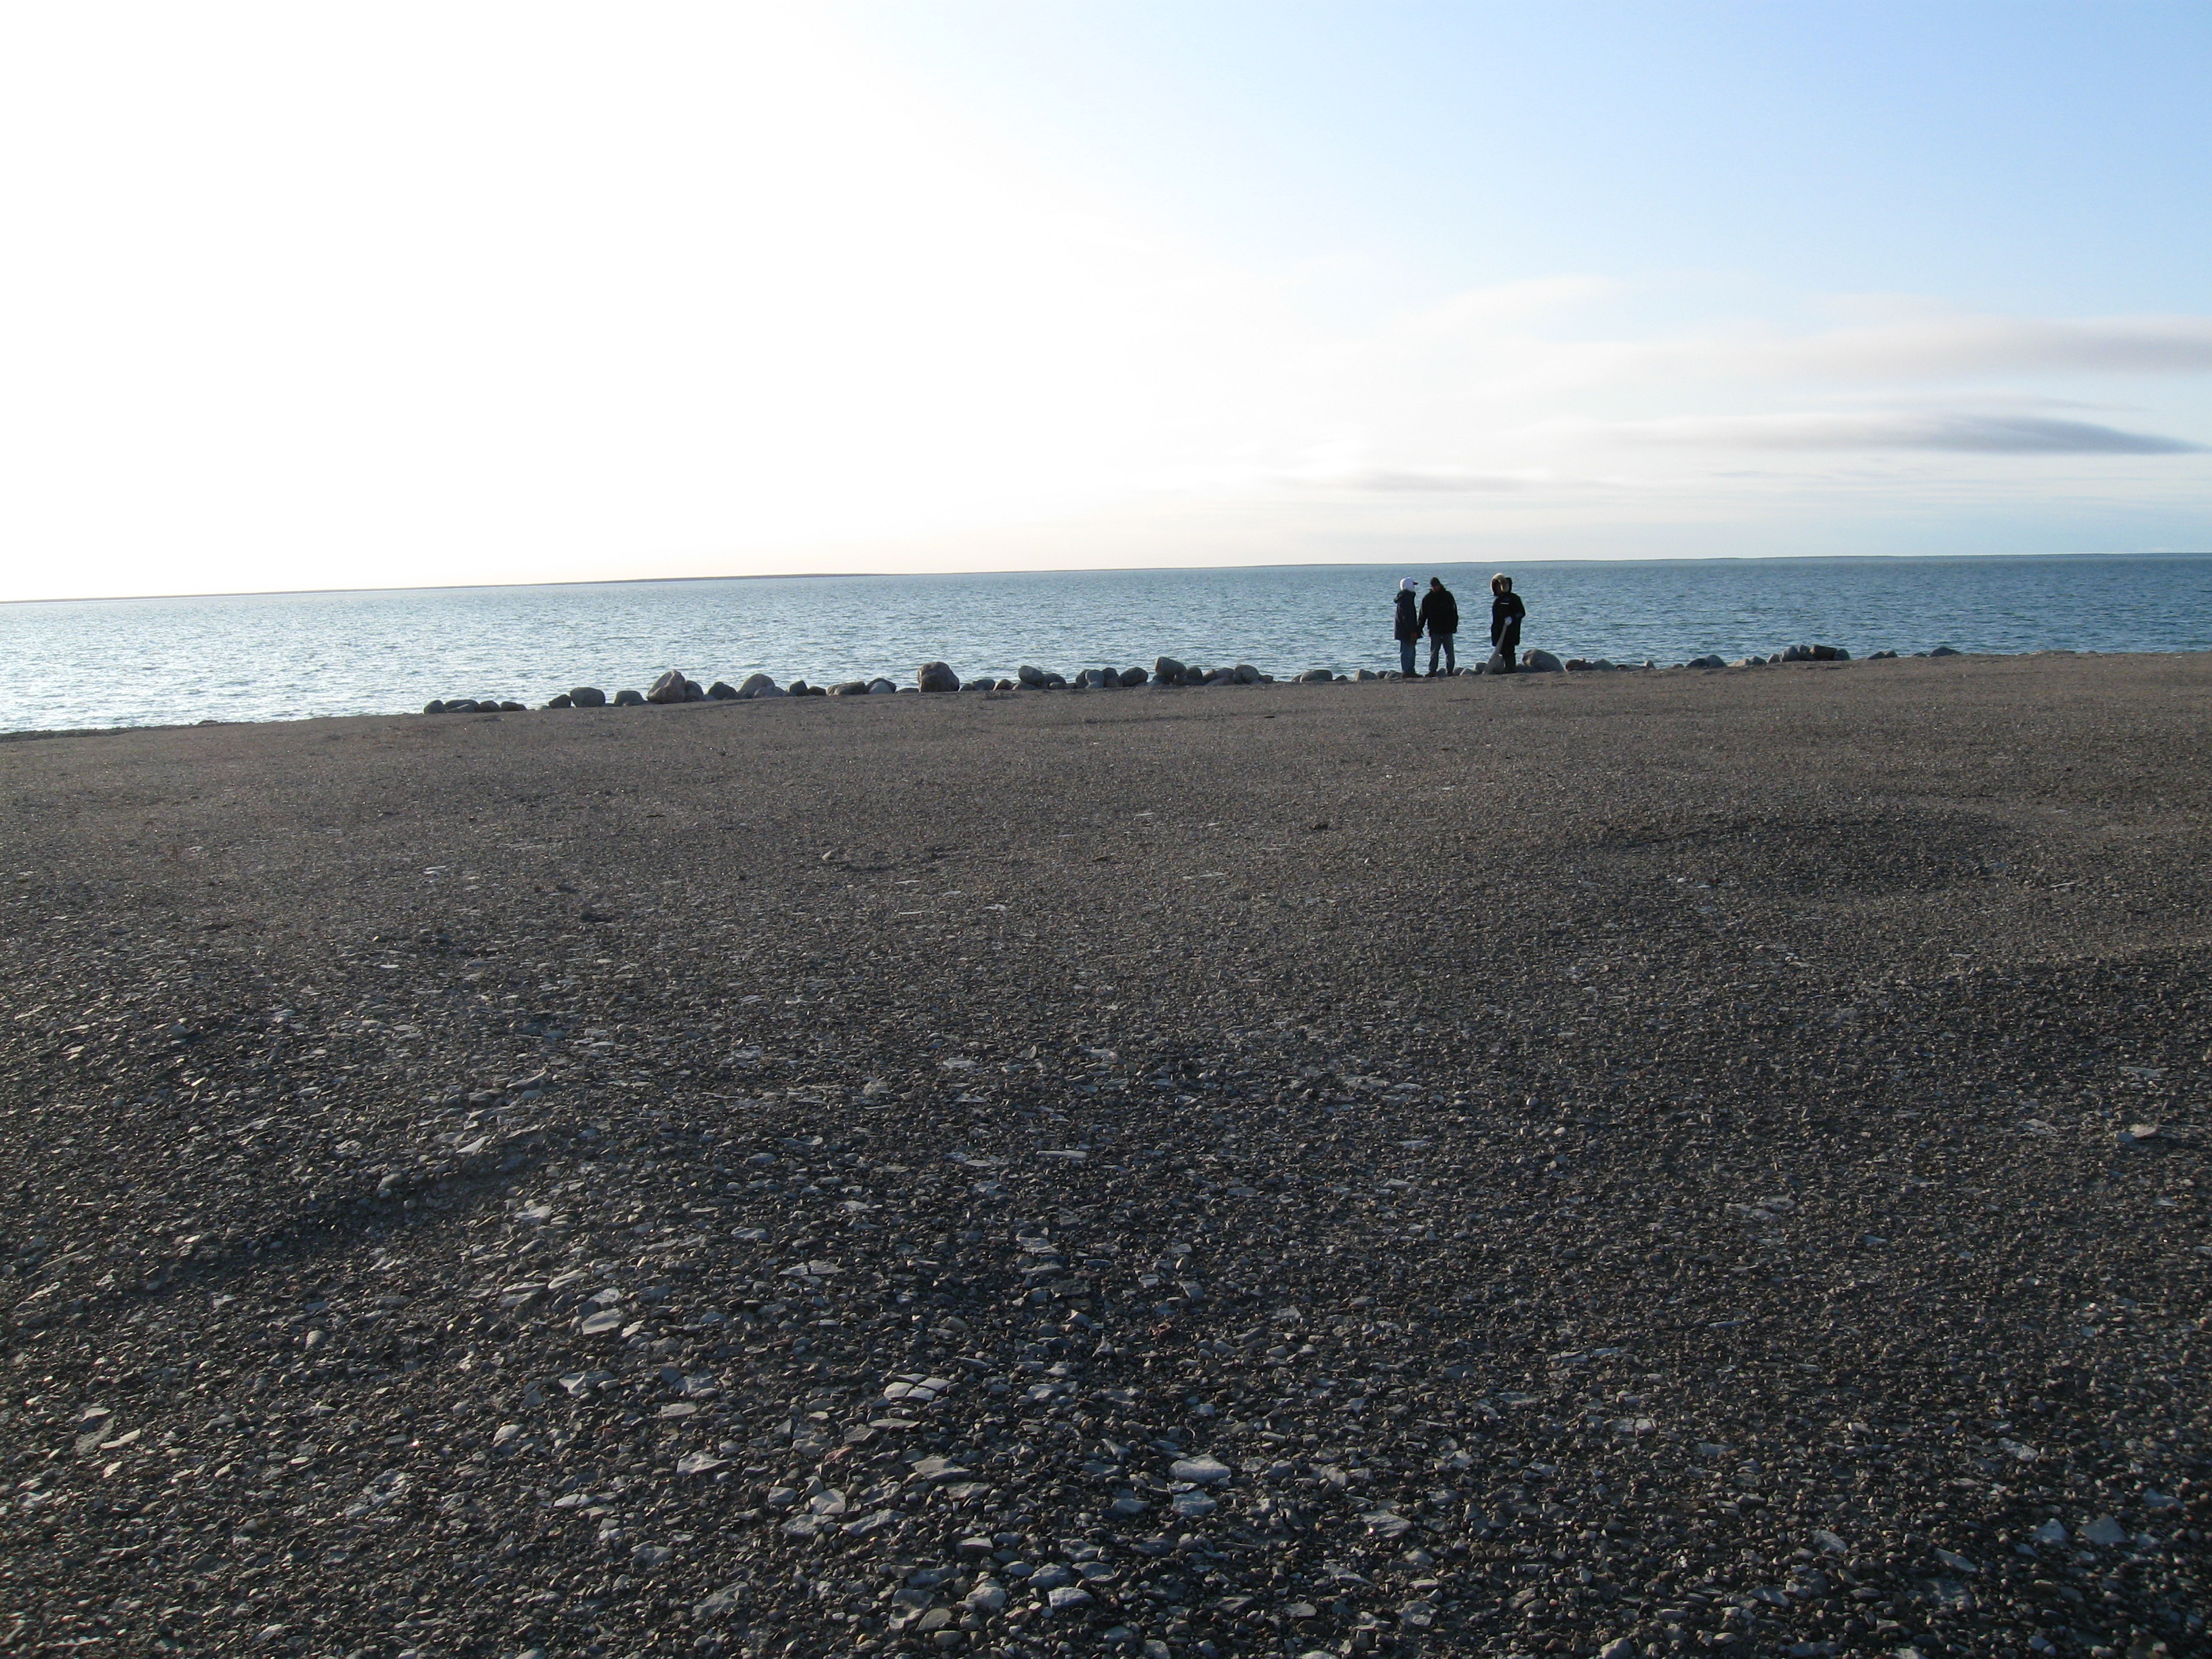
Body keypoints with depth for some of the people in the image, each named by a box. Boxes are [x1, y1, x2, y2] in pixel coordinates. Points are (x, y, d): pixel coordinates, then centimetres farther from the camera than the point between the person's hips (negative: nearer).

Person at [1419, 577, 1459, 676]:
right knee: (1434, 652, 1)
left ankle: (1450, 670, 7)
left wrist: (1454, 626, -2)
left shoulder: (1447, 596, 3)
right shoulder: (1427, 598, 3)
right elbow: (1423, 615, 6)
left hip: (1447, 629, 0)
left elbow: (1454, 612, 6)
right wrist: (1419, 629, -1)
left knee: (1449, 652, 1)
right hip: (1434, 630, 0)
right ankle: (1432, 671, 4)